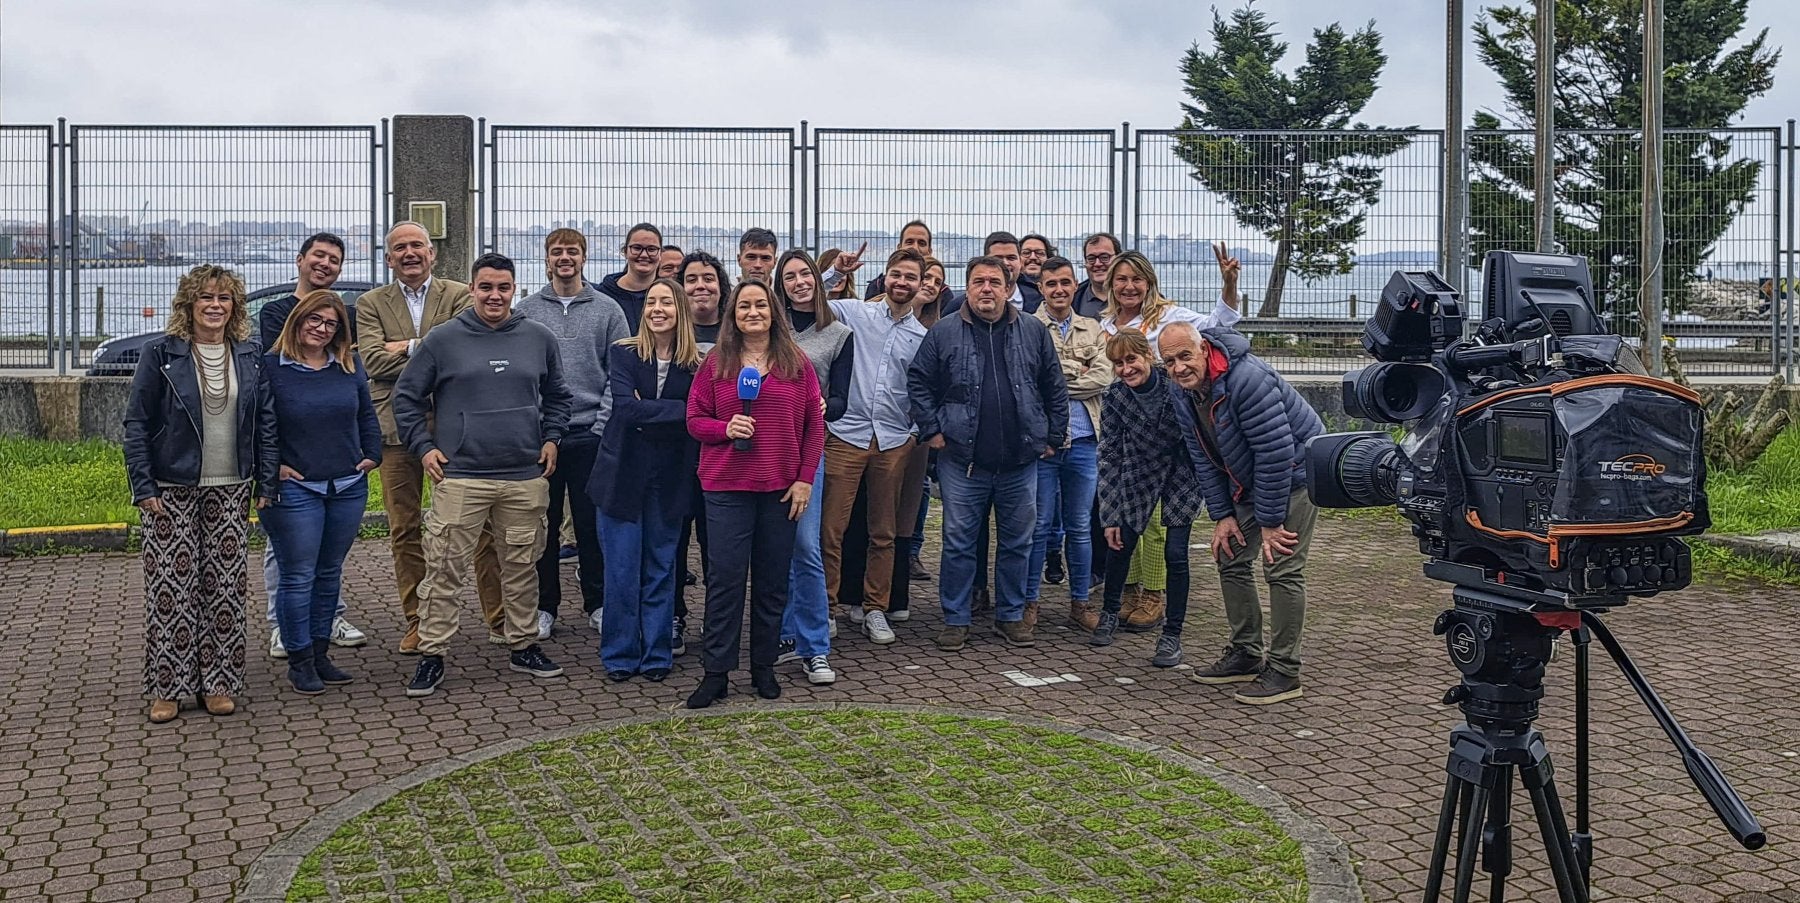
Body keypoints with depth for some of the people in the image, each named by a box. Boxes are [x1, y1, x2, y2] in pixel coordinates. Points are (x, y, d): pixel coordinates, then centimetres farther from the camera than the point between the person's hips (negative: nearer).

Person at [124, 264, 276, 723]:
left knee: (225, 587, 5)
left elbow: (266, 422, 7)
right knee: (170, 587, 0)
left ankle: (217, 682, 15)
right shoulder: (161, 353, -4)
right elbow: (136, 422, -3)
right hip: (172, 491, -2)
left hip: (231, 492, 3)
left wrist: (266, 484, 1)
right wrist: (143, 487, -9)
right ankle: (167, 687, 10)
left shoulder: (250, 356, 5)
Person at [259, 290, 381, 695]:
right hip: (295, 490, -5)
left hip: (349, 487, 5)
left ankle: (320, 652, 24)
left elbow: (367, 415, 16)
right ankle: (300, 659, 12)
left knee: (330, 573, 13)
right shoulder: (271, 367, -7)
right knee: (298, 577, 1)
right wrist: (272, 466, -8)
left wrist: (372, 455, 7)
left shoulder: (349, 365, 7)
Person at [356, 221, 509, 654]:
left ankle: (498, 618, 10)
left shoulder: (458, 296, 6)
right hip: (398, 427, 1)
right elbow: (373, 360, -8)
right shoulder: (370, 304, 8)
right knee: (405, 530, 7)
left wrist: (409, 347, -10)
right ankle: (417, 622, 18)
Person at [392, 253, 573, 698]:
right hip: (460, 477, -2)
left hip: (526, 477, 3)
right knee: (444, 570, -3)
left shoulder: (539, 339, 8)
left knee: (522, 567, 11)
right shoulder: (443, 340, 1)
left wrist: (551, 438, 9)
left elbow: (557, 396, 21)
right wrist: (423, 446, 0)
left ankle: (524, 646, 25)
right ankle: (431, 654, 7)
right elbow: (406, 397, 8)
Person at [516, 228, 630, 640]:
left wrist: (602, 425, -7)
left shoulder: (608, 310, 4)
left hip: (591, 435, -1)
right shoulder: (526, 311, 7)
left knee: (592, 523, 6)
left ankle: (597, 603, 18)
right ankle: (544, 606, 17)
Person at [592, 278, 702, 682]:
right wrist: (677, 411, -19)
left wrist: (647, 414, -14)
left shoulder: (696, 365, 0)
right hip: (623, 475, -1)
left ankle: (657, 654, 20)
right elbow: (625, 407, -17)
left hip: (668, 480, 1)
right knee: (622, 570, 4)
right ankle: (619, 654, 17)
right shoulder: (623, 353, -3)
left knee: (661, 568, 9)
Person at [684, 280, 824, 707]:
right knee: (725, 577, -1)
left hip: (781, 487, 1)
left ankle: (764, 667, 21)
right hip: (726, 486, -1)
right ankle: (716, 672, 8)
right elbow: (695, 419, 5)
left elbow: (814, 425, 4)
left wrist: (805, 479, -2)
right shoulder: (715, 363, 4)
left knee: (773, 580, 8)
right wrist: (725, 428, -15)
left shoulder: (796, 362, 5)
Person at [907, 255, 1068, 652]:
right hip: (962, 459, -1)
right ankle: (955, 619, 16)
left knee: (1017, 541, 10)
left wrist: (1053, 436, 5)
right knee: (958, 541, 4)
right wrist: (931, 430, -3)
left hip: (1020, 461, 2)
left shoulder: (1034, 332, 4)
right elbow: (918, 382, 3)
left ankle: (1011, 615, 25)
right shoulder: (944, 332, 0)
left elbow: (1055, 388, 9)